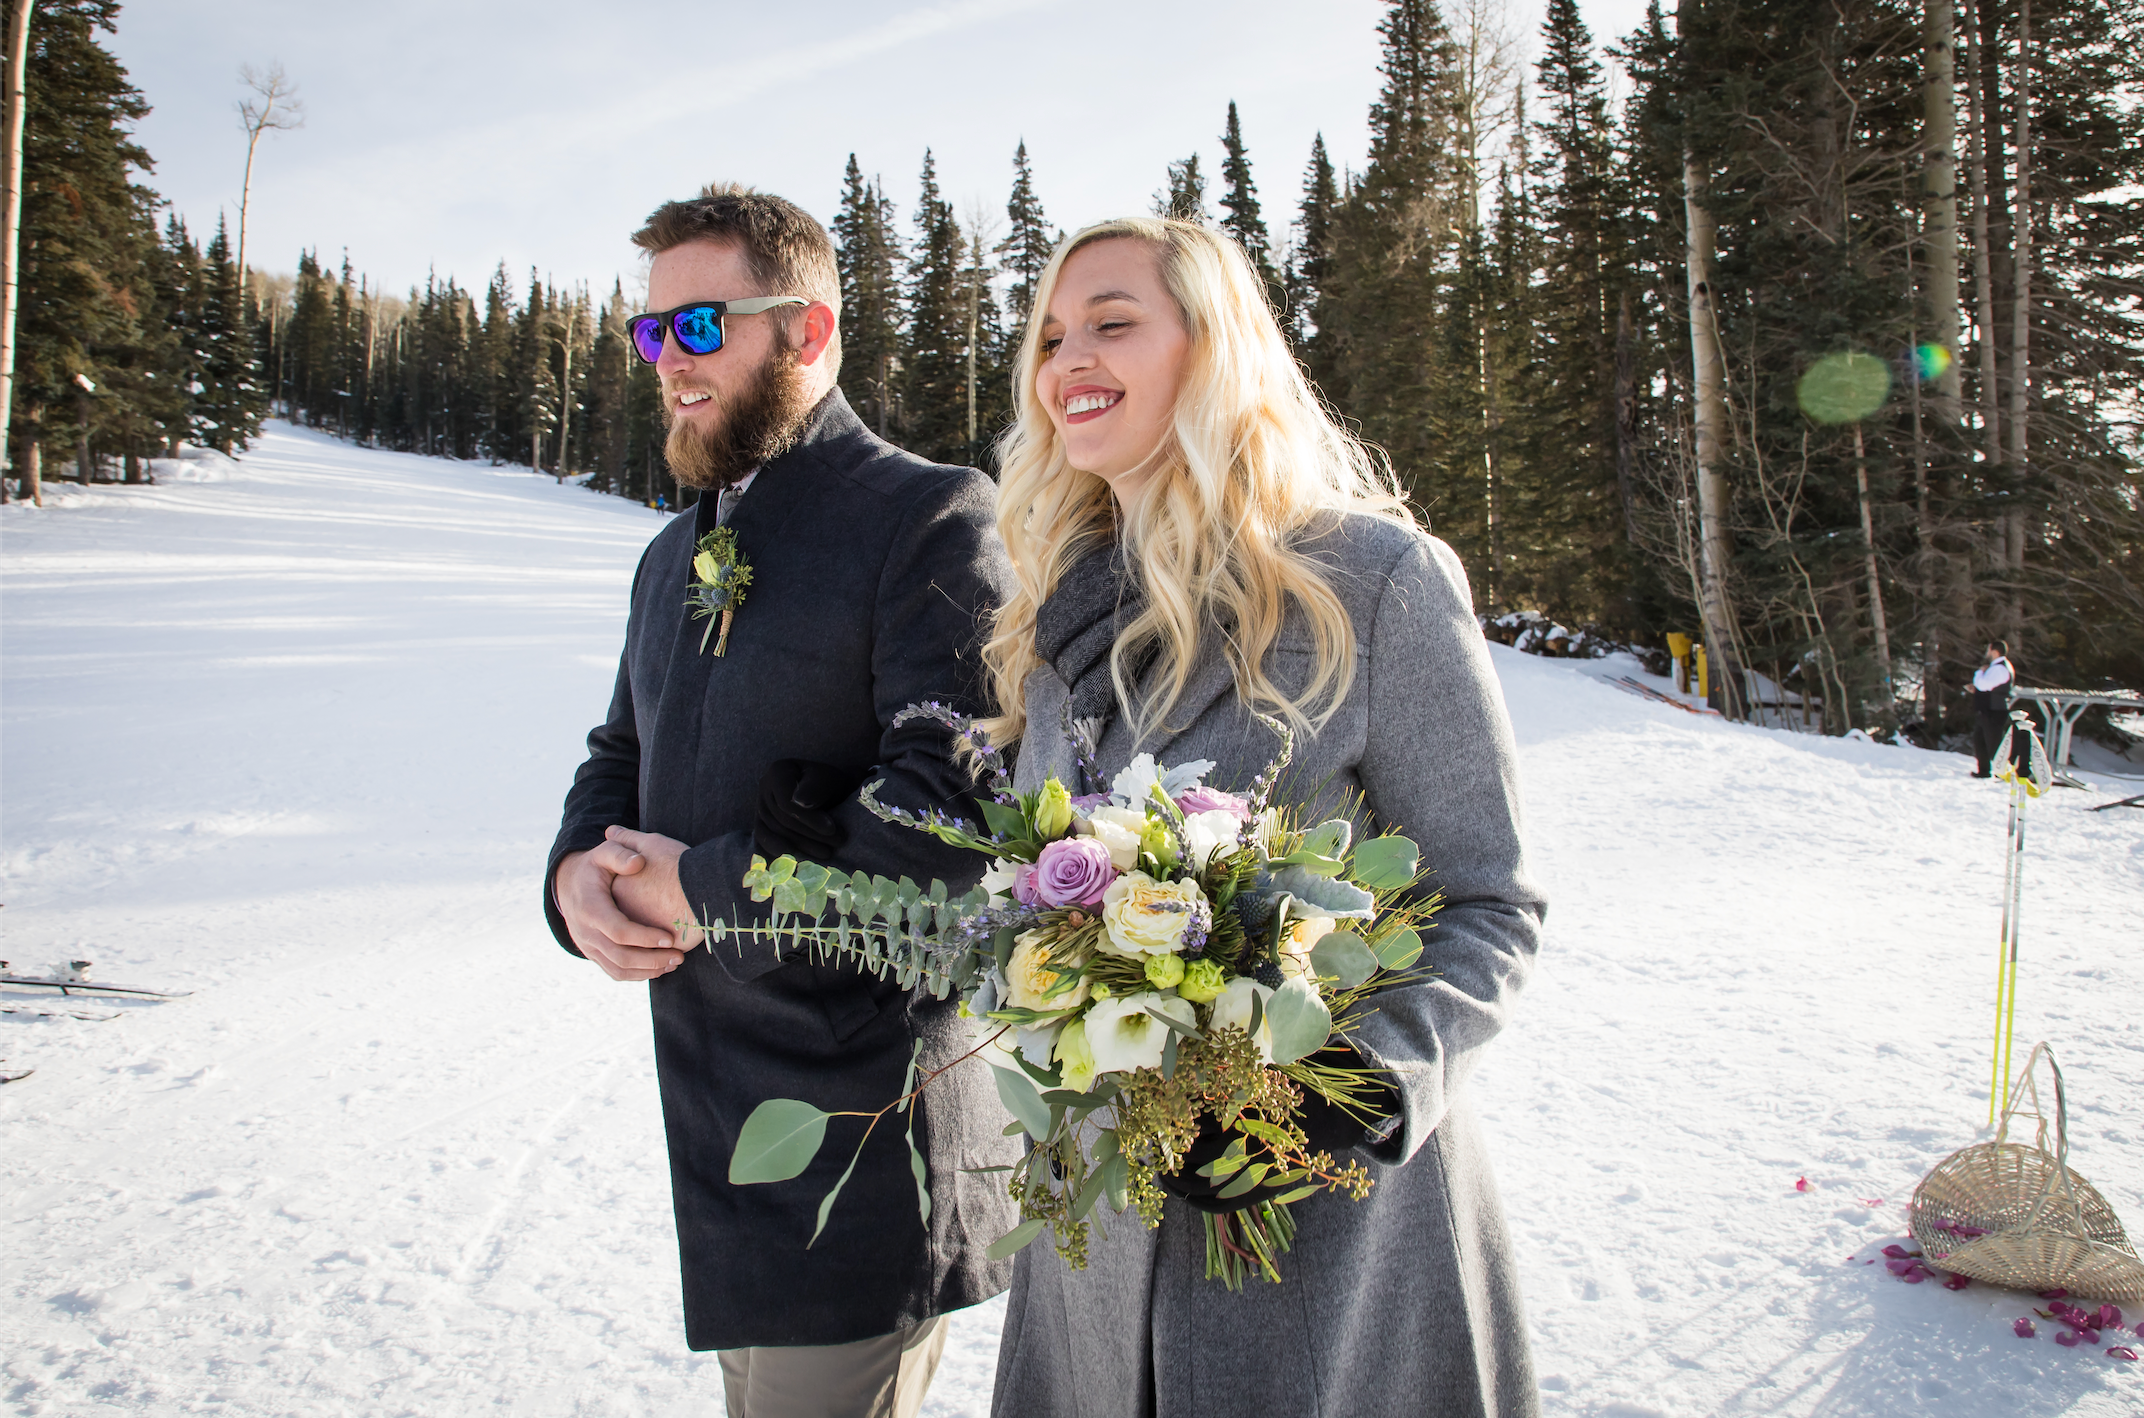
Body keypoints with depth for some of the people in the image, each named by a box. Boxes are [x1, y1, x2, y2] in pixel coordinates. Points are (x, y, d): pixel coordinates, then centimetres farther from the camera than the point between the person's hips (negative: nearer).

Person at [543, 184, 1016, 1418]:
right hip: (712, 1109, 8)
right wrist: (580, 875, -2)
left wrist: (706, 888, -16)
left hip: (865, 1117, -8)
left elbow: (952, 797, -22)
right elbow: (622, 755, 21)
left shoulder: (929, 518, -11)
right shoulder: (674, 555, 16)